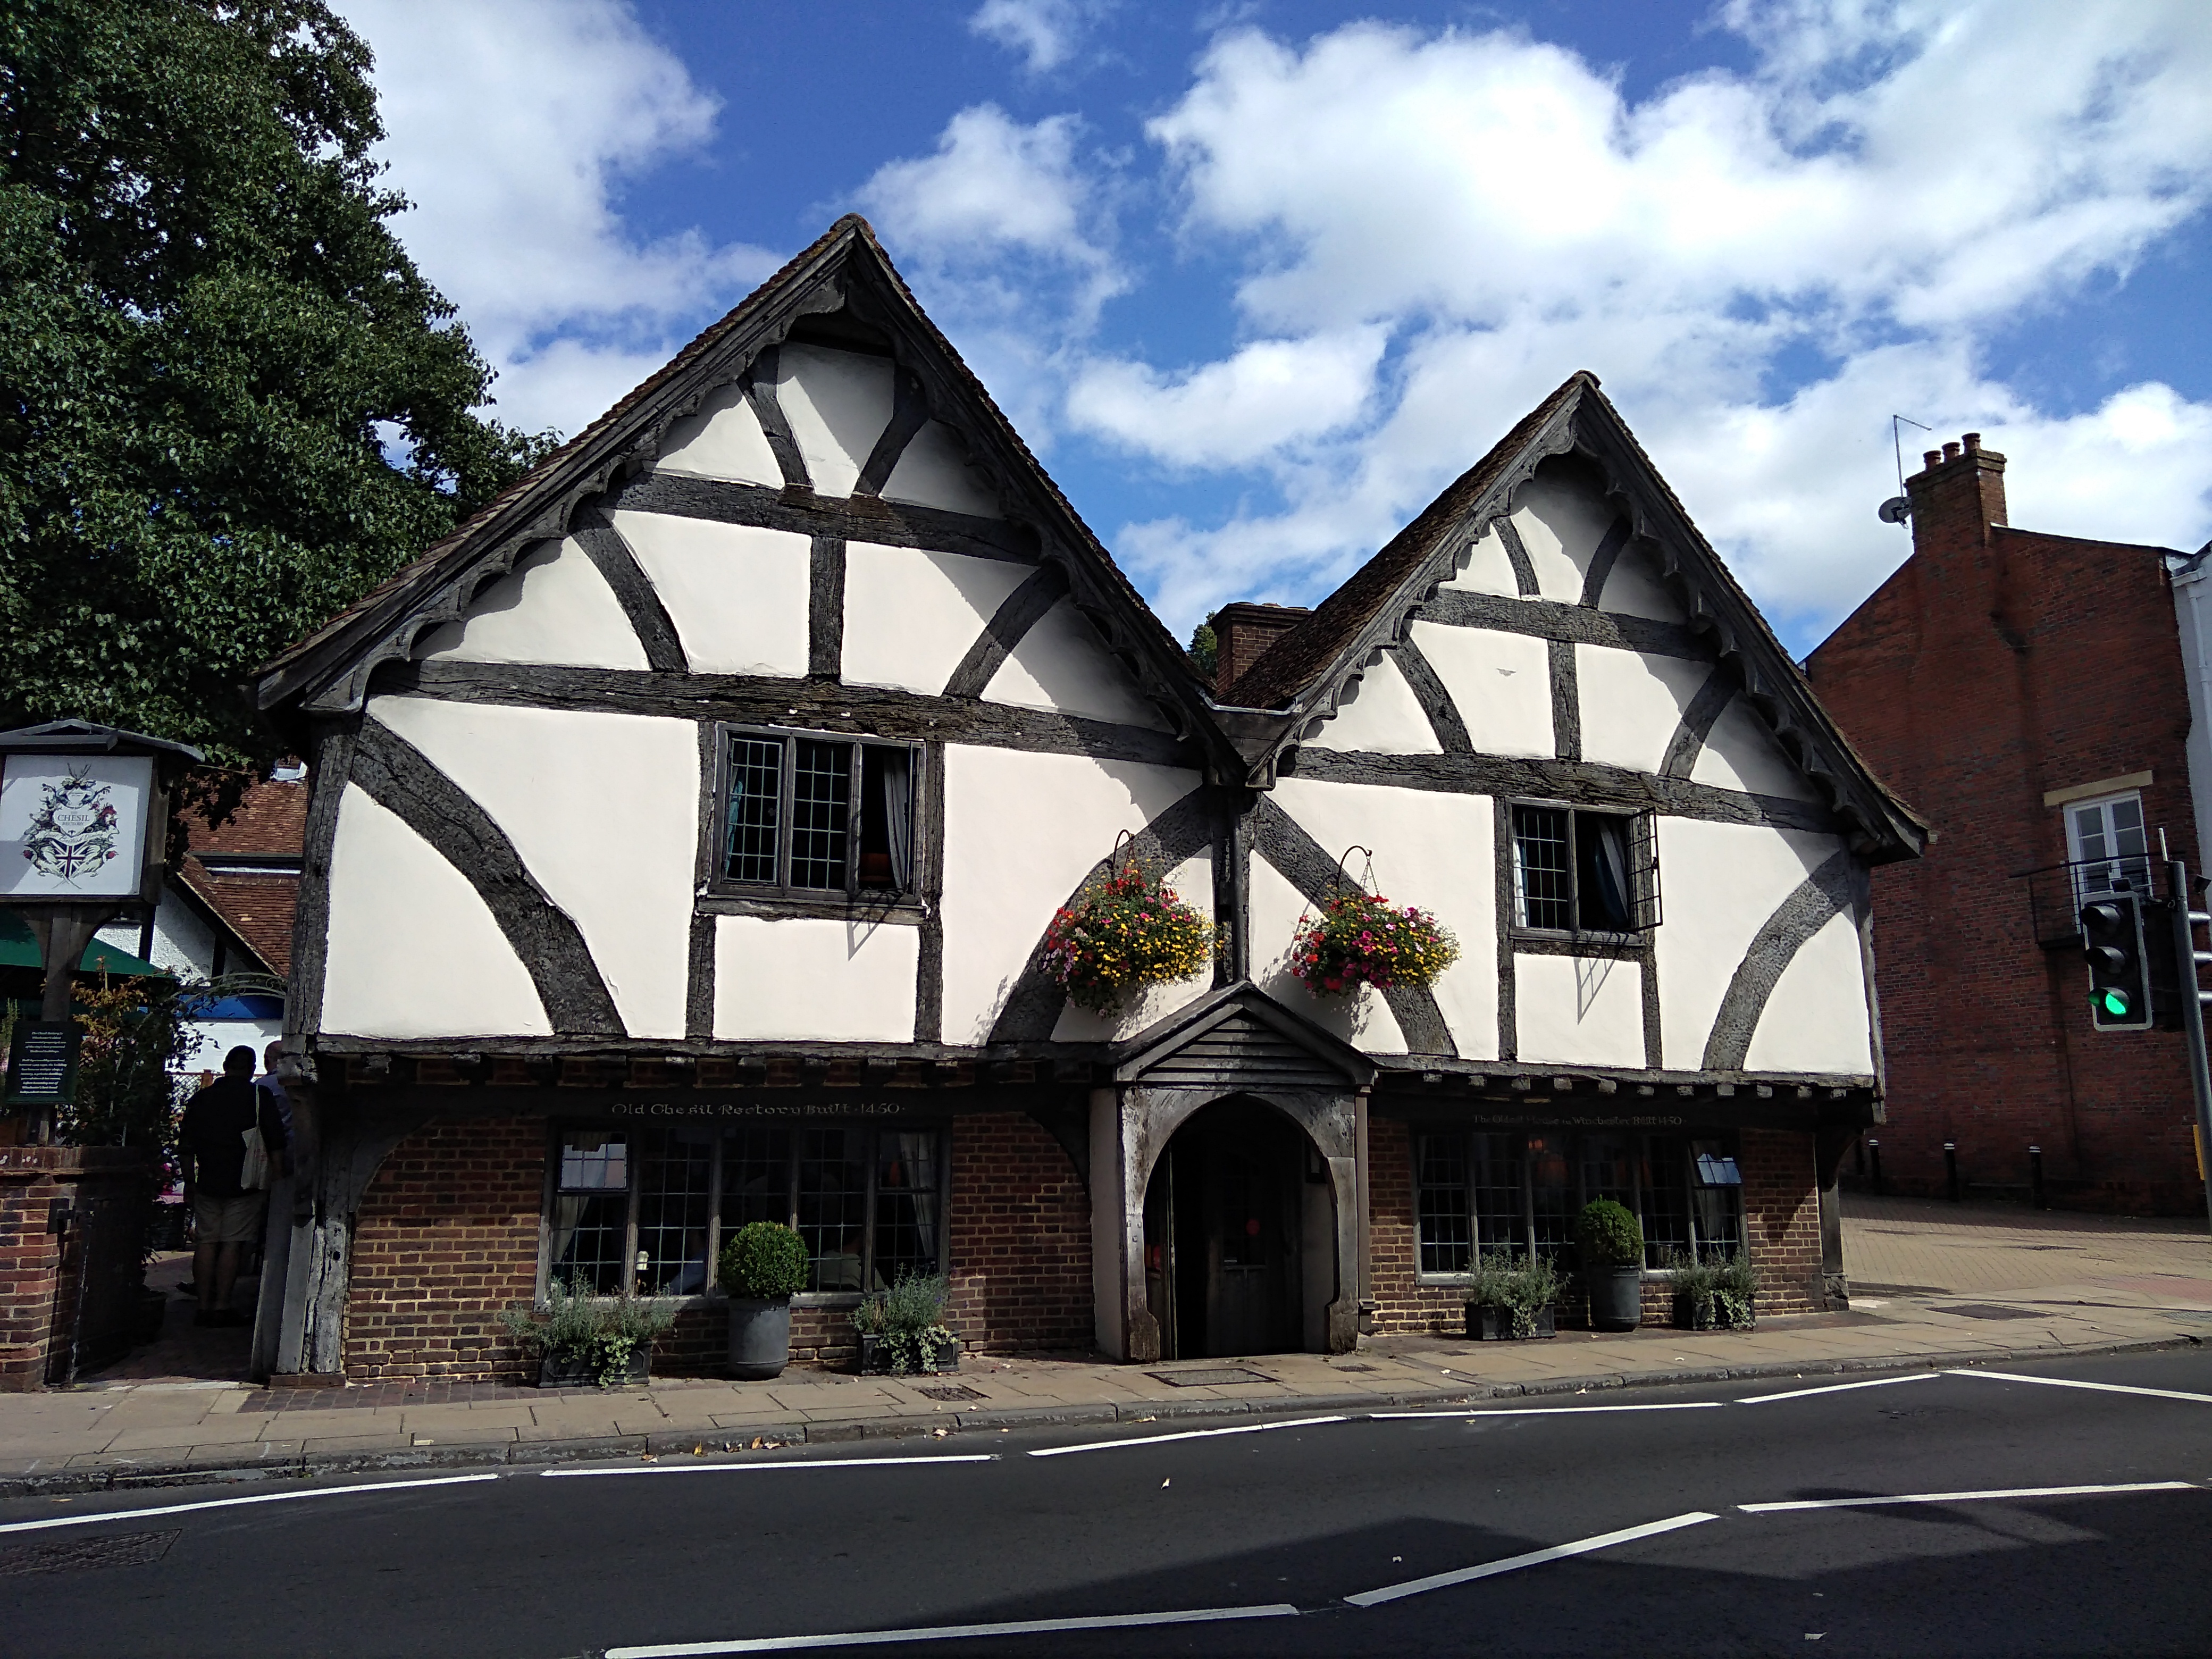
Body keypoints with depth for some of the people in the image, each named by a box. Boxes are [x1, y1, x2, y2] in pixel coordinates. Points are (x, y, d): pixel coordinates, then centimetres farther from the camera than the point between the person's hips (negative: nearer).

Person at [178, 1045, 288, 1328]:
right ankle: (221, 1307, -1)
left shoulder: (200, 1098, 8)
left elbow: (186, 1147, 13)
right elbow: (276, 1145, -6)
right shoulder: (260, 1097, -4)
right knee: (232, 1244, -2)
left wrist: (190, 1181, 21)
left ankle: (204, 1306, 10)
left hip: (208, 1183, 4)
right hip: (245, 1184, -3)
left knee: (207, 1243, 9)